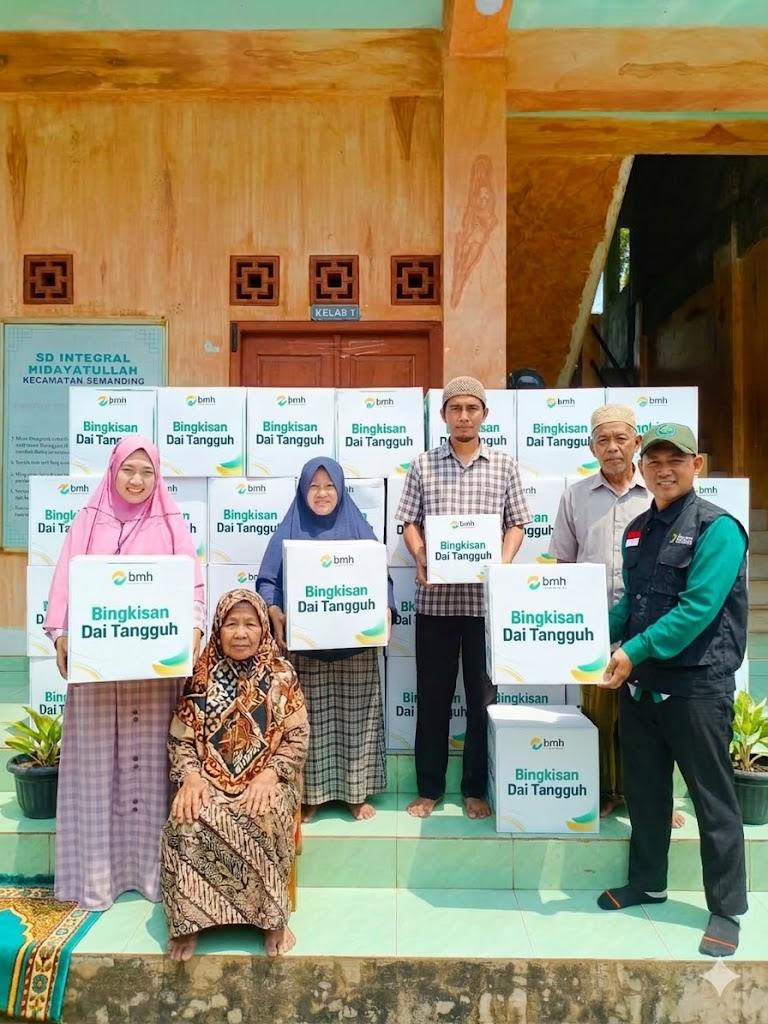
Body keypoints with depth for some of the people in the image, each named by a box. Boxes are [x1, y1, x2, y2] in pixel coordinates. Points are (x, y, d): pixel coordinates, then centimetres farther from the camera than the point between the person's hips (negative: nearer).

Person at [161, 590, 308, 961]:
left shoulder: (281, 675, 0)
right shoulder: (201, 676, 3)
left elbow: (297, 737, -2)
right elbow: (180, 738, 4)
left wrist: (269, 774, -17)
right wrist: (190, 777, -14)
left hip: (265, 779, -1)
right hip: (210, 779, 2)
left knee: (264, 819, -32)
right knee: (186, 821, -28)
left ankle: (271, 915, -13)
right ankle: (189, 917, -11)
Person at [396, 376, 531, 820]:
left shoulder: (505, 465, 7)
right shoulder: (423, 465, 6)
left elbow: (516, 524, 7)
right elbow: (410, 522, 6)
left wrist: (503, 564, -9)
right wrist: (421, 559, -12)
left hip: (486, 596, 0)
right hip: (435, 596, 0)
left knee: (483, 694, 8)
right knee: (433, 695, 8)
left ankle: (477, 789, 24)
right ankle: (429, 788, 22)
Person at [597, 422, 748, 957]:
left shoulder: (717, 527, -11)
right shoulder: (637, 530, 10)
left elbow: (697, 609, -21)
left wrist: (635, 651, -21)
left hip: (697, 685, -7)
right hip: (641, 682, 7)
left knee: (713, 798, 6)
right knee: (644, 788, 17)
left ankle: (727, 908, 22)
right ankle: (647, 881, 35)